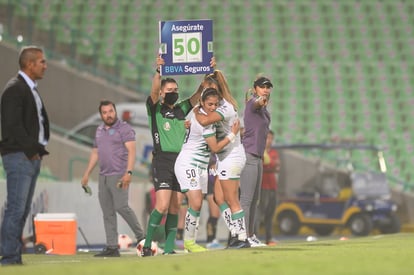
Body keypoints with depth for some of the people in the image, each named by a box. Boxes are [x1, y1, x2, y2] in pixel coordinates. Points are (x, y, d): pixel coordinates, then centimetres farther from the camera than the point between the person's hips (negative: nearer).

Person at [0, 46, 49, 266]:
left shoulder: (32, 90, 19)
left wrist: (40, 149, 10)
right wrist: (31, 150, -13)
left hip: (33, 157, 9)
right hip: (19, 156, -9)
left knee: (23, 210, 7)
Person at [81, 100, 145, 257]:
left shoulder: (124, 128, -3)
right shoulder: (99, 130, 19)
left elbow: (131, 150, -11)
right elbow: (95, 153, 26)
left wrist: (129, 172, -22)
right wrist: (87, 174, 23)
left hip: (119, 176, -7)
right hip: (103, 177, 7)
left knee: (121, 206, -17)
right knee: (107, 213, 4)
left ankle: (140, 236, -3)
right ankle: (112, 247, 5)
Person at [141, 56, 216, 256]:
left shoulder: (182, 109, 17)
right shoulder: (155, 109, 3)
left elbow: (198, 93, 11)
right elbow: (154, 92, -16)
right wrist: (158, 71, -32)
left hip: (181, 160, 5)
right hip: (163, 160, -5)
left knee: (175, 208, 3)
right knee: (162, 206, -15)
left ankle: (169, 248, 5)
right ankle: (147, 245, -6)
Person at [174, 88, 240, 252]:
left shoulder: (197, 112, 5)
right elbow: (215, 147, -15)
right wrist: (233, 134, -6)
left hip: (200, 166, 10)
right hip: (188, 163, -10)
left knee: (197, 206, 5)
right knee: (195, 204, -20)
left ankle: (192, 242, 5)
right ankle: (188, 241, -12)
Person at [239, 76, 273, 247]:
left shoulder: (264, 109, 17)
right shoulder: (252, 102, -12)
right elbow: (256, 103, -37)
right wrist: (261, 100, -60)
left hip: (257, 157, 10)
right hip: (249, 155, -10)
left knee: (255, 198, 14)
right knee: (246, 198, -13)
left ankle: (250, 235, 20)